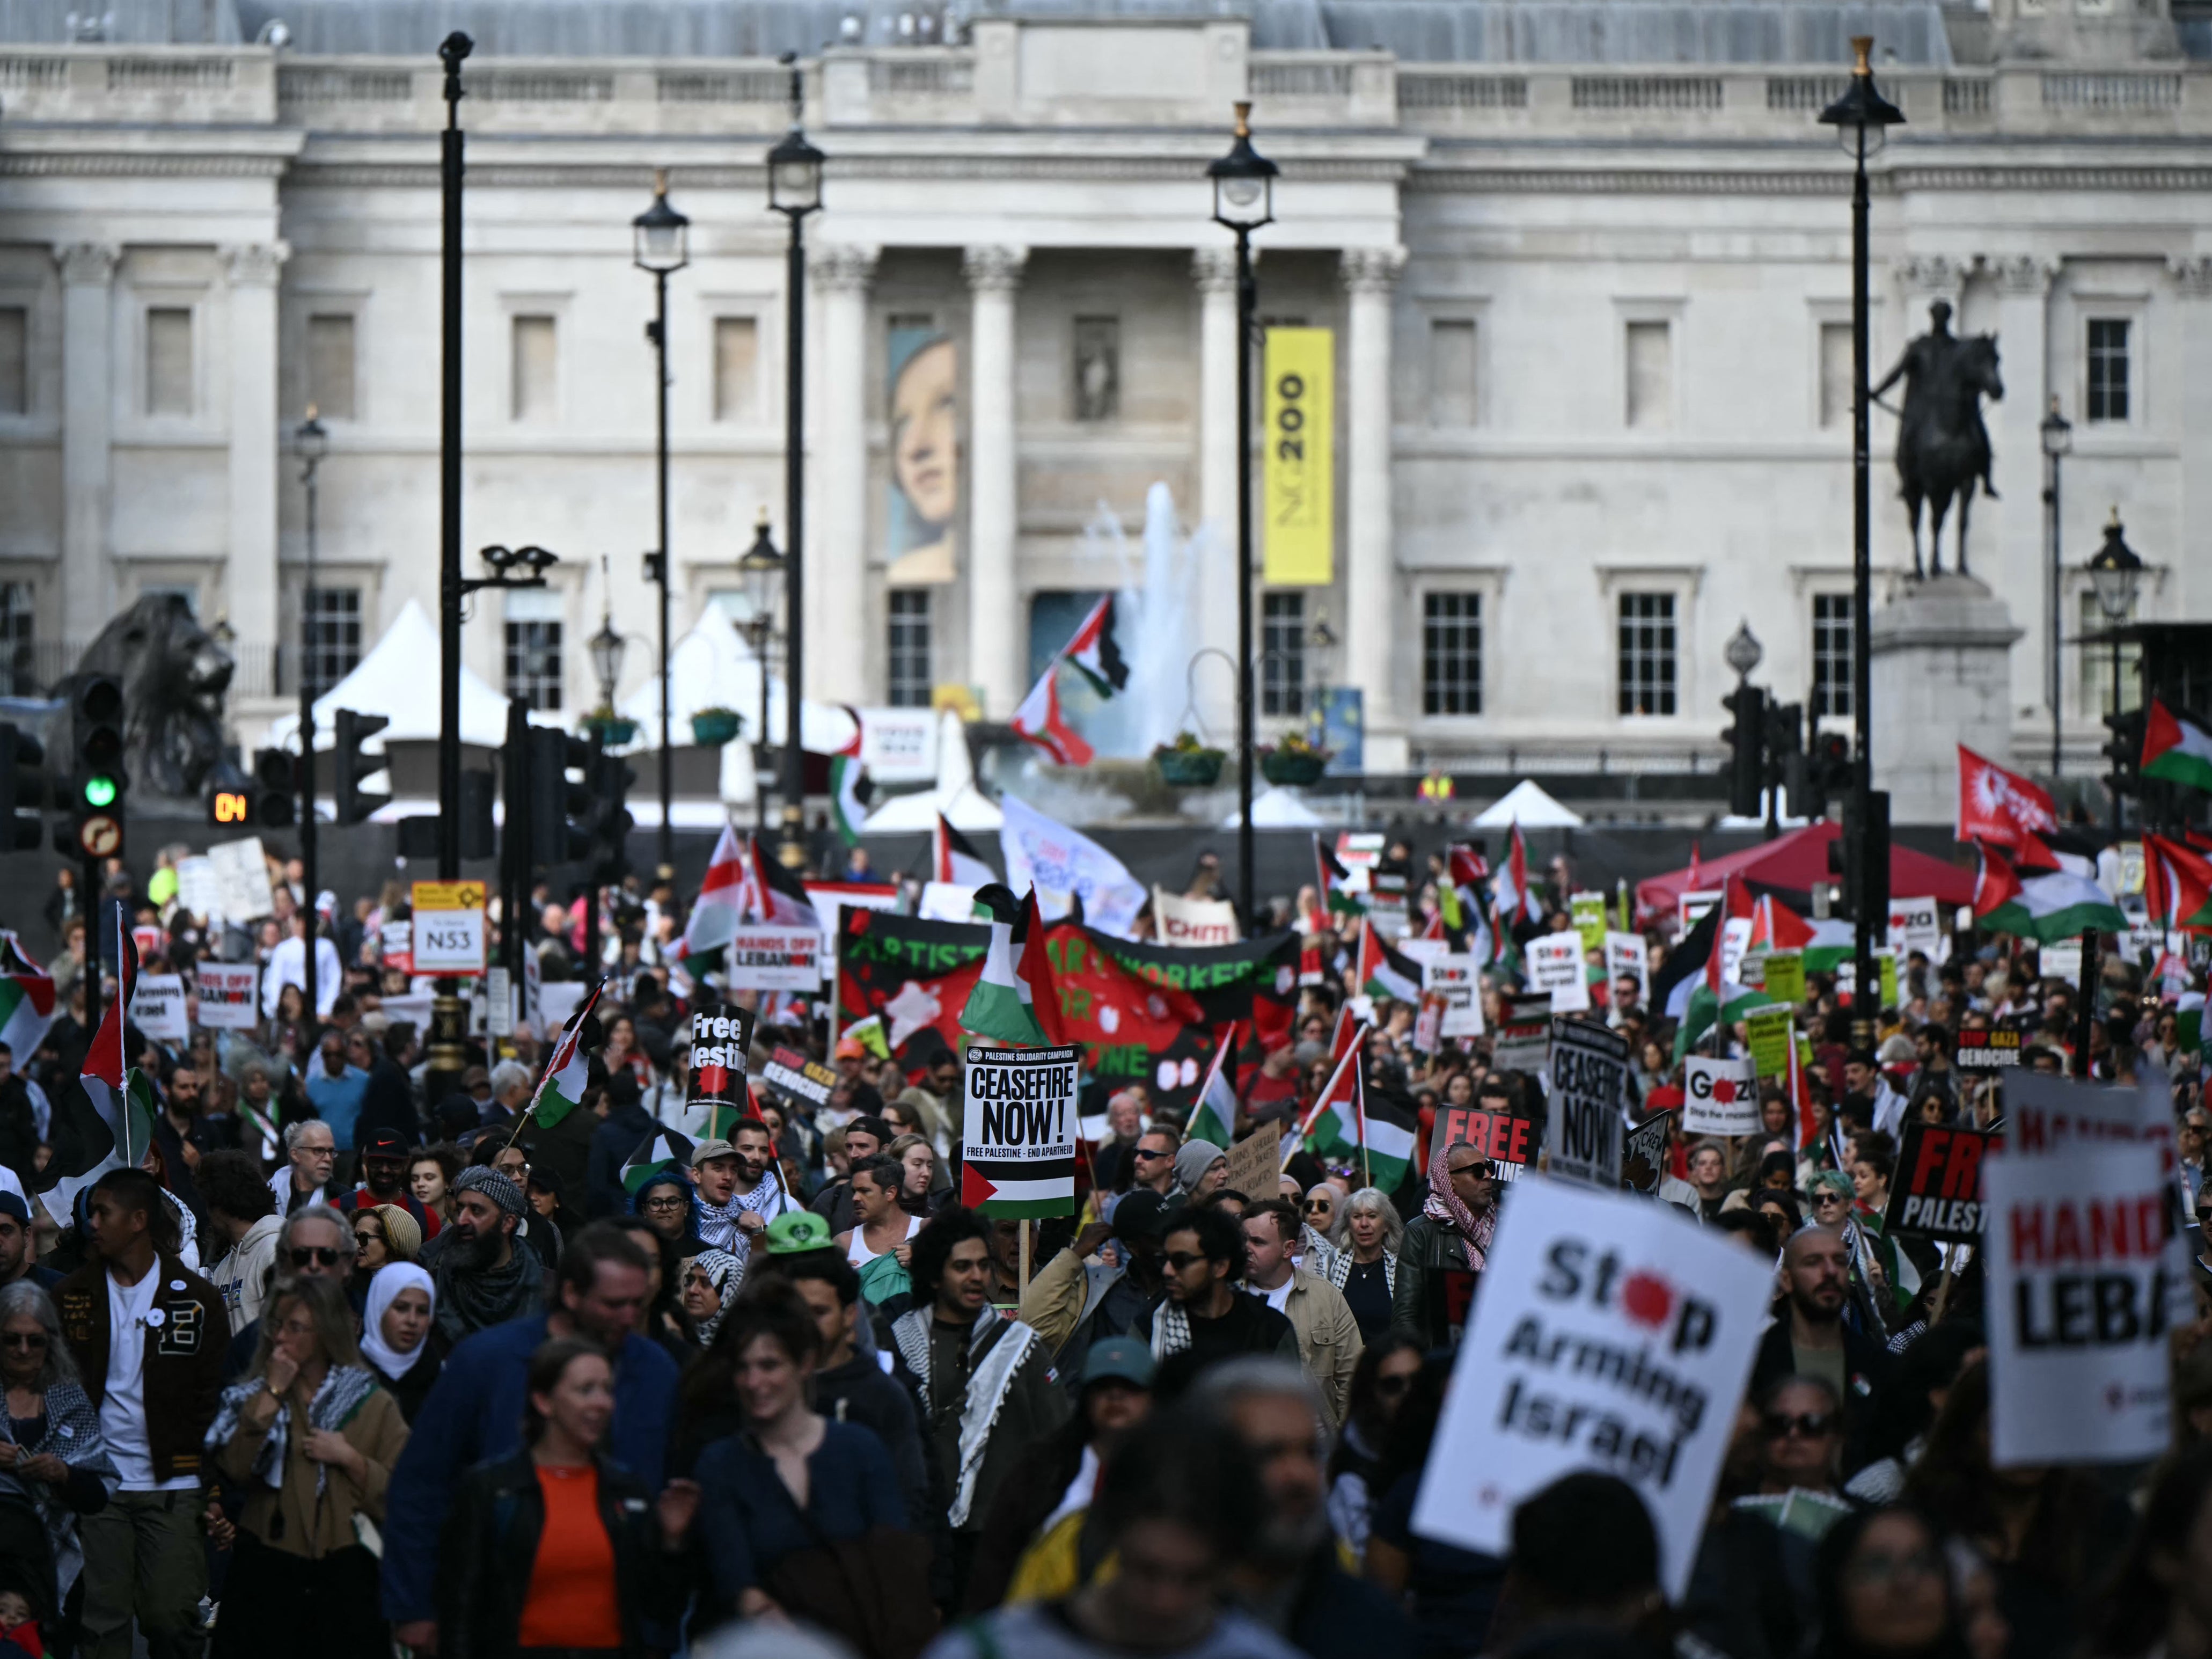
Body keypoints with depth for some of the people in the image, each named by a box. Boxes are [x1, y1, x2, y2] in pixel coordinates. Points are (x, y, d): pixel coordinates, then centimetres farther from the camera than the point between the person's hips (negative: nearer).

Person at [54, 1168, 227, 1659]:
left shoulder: (197, 1299, 2)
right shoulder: (71, 1296, 7)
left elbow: (216, 1397, 1)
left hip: (174, 1486, -1)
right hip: (96, 1484, 2)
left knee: (172, 1618, -2)